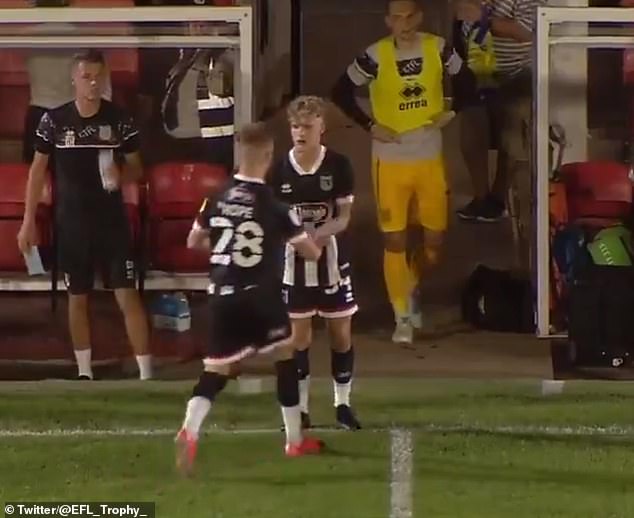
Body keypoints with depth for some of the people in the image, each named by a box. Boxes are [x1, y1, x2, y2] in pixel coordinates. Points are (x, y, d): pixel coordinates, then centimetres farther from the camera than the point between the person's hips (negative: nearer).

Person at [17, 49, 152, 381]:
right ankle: (84, 372, 22)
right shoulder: (54, 120, -3)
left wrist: (121, 175, -20)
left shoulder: (119, 120, -4)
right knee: (77, 298, 10)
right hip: (71, 223, 1)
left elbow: (136, 169, 4)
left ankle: (146, 372, -5)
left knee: (127, 295, -7)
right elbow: (38, 169, 5)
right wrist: (28, 221, 3)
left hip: (112, 221, -1)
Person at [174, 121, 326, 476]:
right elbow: (312, 253, -3)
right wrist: (308, 238, 20)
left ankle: (190, 430, -23)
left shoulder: (217, 198, 3)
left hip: (222, 296, 3)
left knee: (216, 371, 4)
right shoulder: (275, 206, -9)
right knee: (286, 355, 17)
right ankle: (295, 440, 22)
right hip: (260, 296, -3)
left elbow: (194, 241, 17)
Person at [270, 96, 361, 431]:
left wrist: (321, 232, -26)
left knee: (341, 333, 5)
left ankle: (343, 404, 20)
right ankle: (300, 409, 11)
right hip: (294, 260, 0)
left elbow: (344, 217, -7)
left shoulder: (338, 165, -7)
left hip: (331, 259, 0)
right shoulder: (280, 169, -5)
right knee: (298, 337, 3)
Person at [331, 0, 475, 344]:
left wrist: (451, 111, -3)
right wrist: (370, 125, -10)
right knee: (394, 239, -1)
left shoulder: (437, 49, -6)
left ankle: (413, 287, 36)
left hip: (430, 158, 2)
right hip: (390, 161, -2)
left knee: (434, 237, 6)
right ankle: (402, 318, 10)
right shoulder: (376, 56, -13)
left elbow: (466, 80, 11)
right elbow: (340, 92, -4)